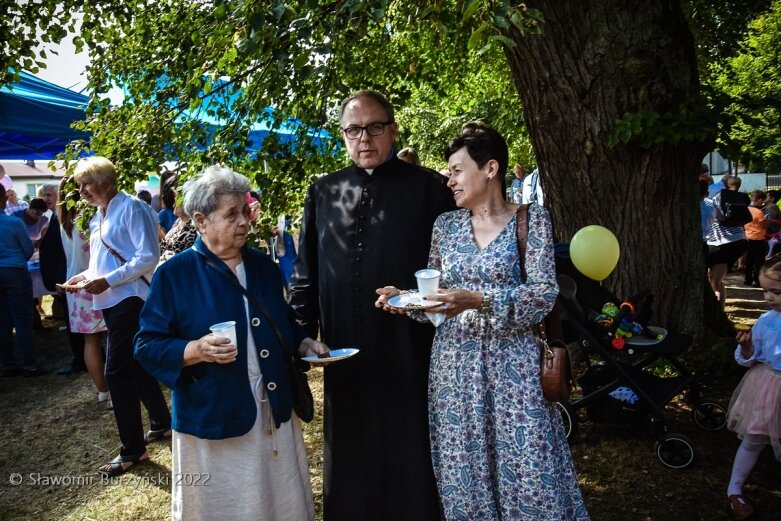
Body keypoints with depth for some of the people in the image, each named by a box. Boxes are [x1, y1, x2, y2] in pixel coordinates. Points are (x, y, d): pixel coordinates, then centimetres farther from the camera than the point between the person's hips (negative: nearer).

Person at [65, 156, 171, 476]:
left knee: (117, 371, -9)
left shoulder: (131, 208, -11)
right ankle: (161, 423, 35)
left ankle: (132, 450, 2)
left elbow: (148, 257, -18)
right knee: (134, 366, 17)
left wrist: (107, 281, -21)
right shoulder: (99, 217, 15)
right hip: (112, 301, 9)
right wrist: (87, 276, 4)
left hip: (130, 298, -9)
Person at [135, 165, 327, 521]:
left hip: (274, 412, 5)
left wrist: (304, 343, 0)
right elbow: (148, 346, -8)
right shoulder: (175, 274, -7)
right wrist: (196, 351, -25)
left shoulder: (263, 266, 8)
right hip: (213, 419, -4)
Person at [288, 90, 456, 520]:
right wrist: (302, 338, 6)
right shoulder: (323, 193, 8)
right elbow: (305, 274, 11)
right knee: (350, 464, 15)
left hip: (411, 353, -2)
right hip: (346, 358, 3)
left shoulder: (428, 187, 0)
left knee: (411, 462, 10)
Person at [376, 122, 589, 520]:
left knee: (528, 471, 2)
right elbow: (437, 293, 12)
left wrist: (478, 300, -24)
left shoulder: (532, 218, -4)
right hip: (455, 362, 4)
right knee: (463, 472, 11)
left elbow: (544, 292, -12)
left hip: (512, 362, -3)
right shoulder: (445, 225, 8)